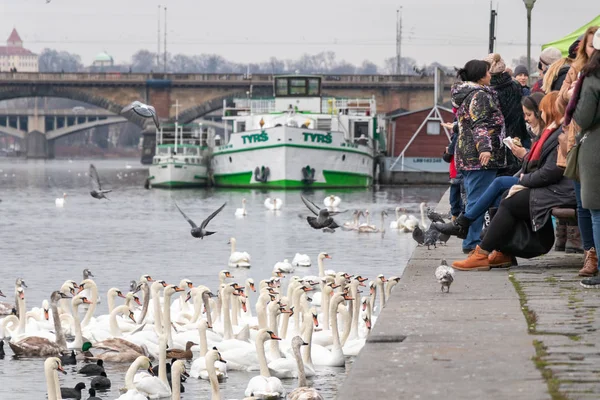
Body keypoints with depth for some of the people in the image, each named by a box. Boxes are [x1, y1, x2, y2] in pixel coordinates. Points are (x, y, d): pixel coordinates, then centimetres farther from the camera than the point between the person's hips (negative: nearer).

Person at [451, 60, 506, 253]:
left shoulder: (464, 95, 20)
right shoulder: (480, 96, -11)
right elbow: (480, 125, -22)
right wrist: (485, 148, -31)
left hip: (467, 155, 11)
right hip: (481, 157, -11)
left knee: (473, 199, 14)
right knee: (478, 200, -10)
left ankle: (470, 241, 18)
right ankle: (472, 242, -11)